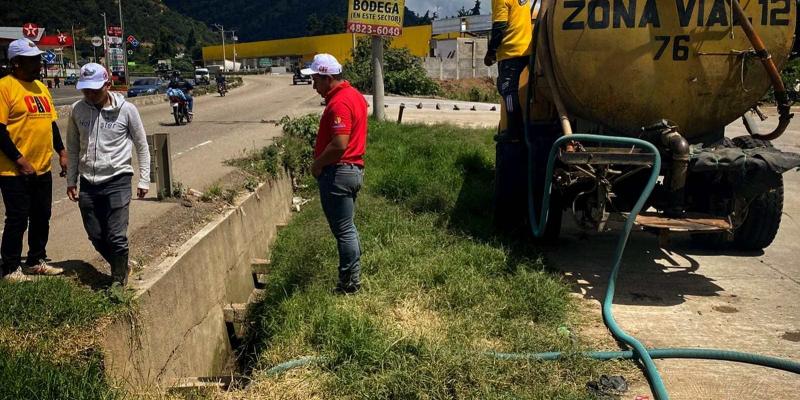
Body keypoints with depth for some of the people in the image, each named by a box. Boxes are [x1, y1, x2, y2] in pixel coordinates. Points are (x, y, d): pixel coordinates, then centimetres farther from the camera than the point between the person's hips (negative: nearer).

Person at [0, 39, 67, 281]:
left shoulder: (40, 87, 13)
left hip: (43, 169, 7)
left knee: (41, 218, 15)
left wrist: (61, 152, 11)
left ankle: (36, 261, 30)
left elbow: (51, 122, 19)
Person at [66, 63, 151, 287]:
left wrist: (144, 180, 0)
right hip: (88, 183, 4)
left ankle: (119, 282, 11)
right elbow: (73, 148, 13)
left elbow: (142, 147, 1)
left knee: (117, 237, -7)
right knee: (96, 237, 9)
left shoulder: (126, 110, -7)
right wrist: (71, 180, 12)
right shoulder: (77, 110, 2)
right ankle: (122, 268, 32)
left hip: (117, 181, -4)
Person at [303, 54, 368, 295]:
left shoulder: (339, 103, -20)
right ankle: (353, 276, 28)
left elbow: (339, 144, -28)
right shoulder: (354, 95, 12)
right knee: (347, 228, 18)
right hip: (354, 168, 10)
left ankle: (349, 284, 10)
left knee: (343, 230, 0)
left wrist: (317, 164, -13)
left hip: (337, 173, -10)